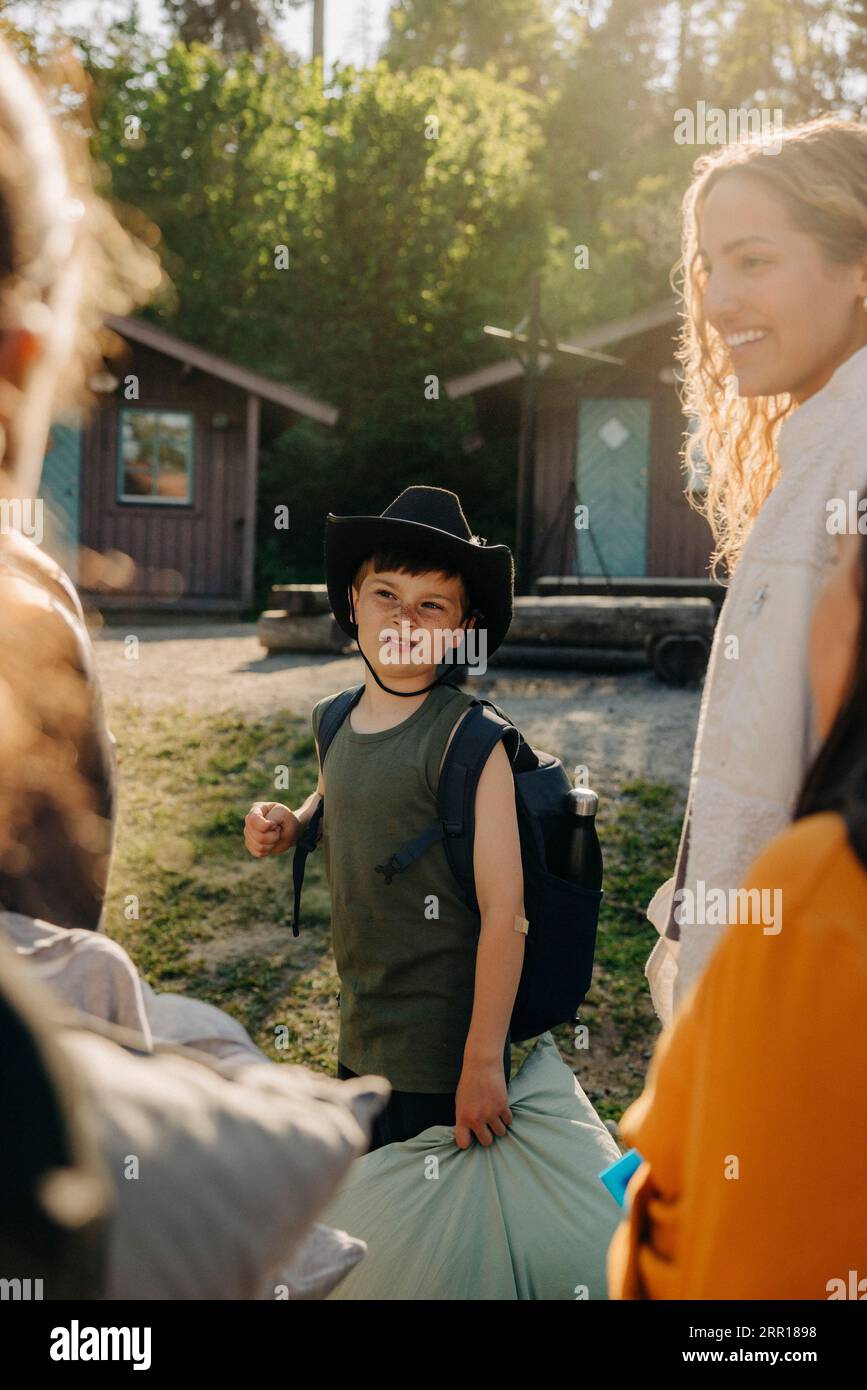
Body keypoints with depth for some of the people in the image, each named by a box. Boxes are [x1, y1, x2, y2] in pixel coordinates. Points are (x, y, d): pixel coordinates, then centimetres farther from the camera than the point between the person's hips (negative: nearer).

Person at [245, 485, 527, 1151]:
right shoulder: (335, 722, 2)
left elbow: (504, 909, -20)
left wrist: (483, 1062, -20)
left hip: (442, 1052, -7)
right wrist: (287, 825, 1)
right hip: (358, 1042, 7)